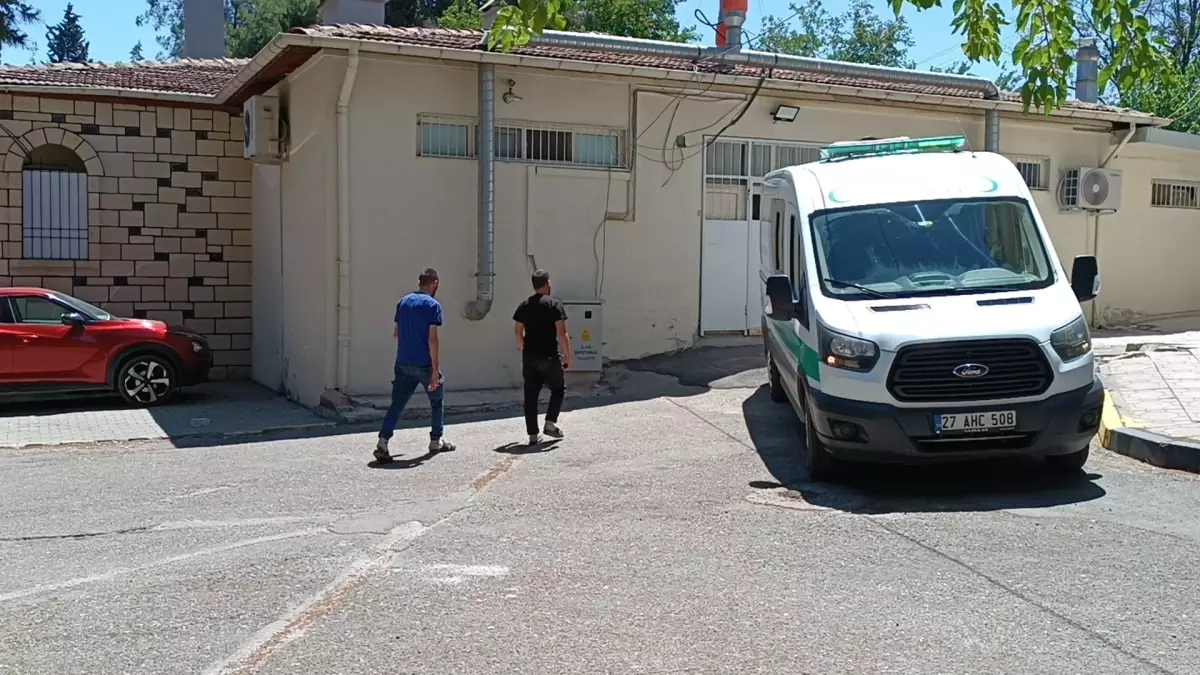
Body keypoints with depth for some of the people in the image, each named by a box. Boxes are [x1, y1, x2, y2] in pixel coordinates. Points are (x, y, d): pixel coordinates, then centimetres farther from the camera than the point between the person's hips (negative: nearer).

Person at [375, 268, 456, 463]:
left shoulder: (403, 302, 9)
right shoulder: (432, 305, -10)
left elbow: (396, 333, 16)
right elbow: (432, 339, -16)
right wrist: (436, 369, -16)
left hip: (403, 363, 5)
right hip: (424, 364, -5)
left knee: (397, 404, 3)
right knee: (437, 401, 16)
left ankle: (383, 442, -11)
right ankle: (436, 441, 25)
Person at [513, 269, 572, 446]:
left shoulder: (524, 306, 8)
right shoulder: (554, 304, -7)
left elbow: (518, 332, 12)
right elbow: (562, 333, -12)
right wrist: (567, 357, -7)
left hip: (529, 357, 4)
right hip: (550, 357, -4)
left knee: (530, 395, 7)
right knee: (558, 389, 15)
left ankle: (533, 435, 7)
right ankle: (550, 423, 3)